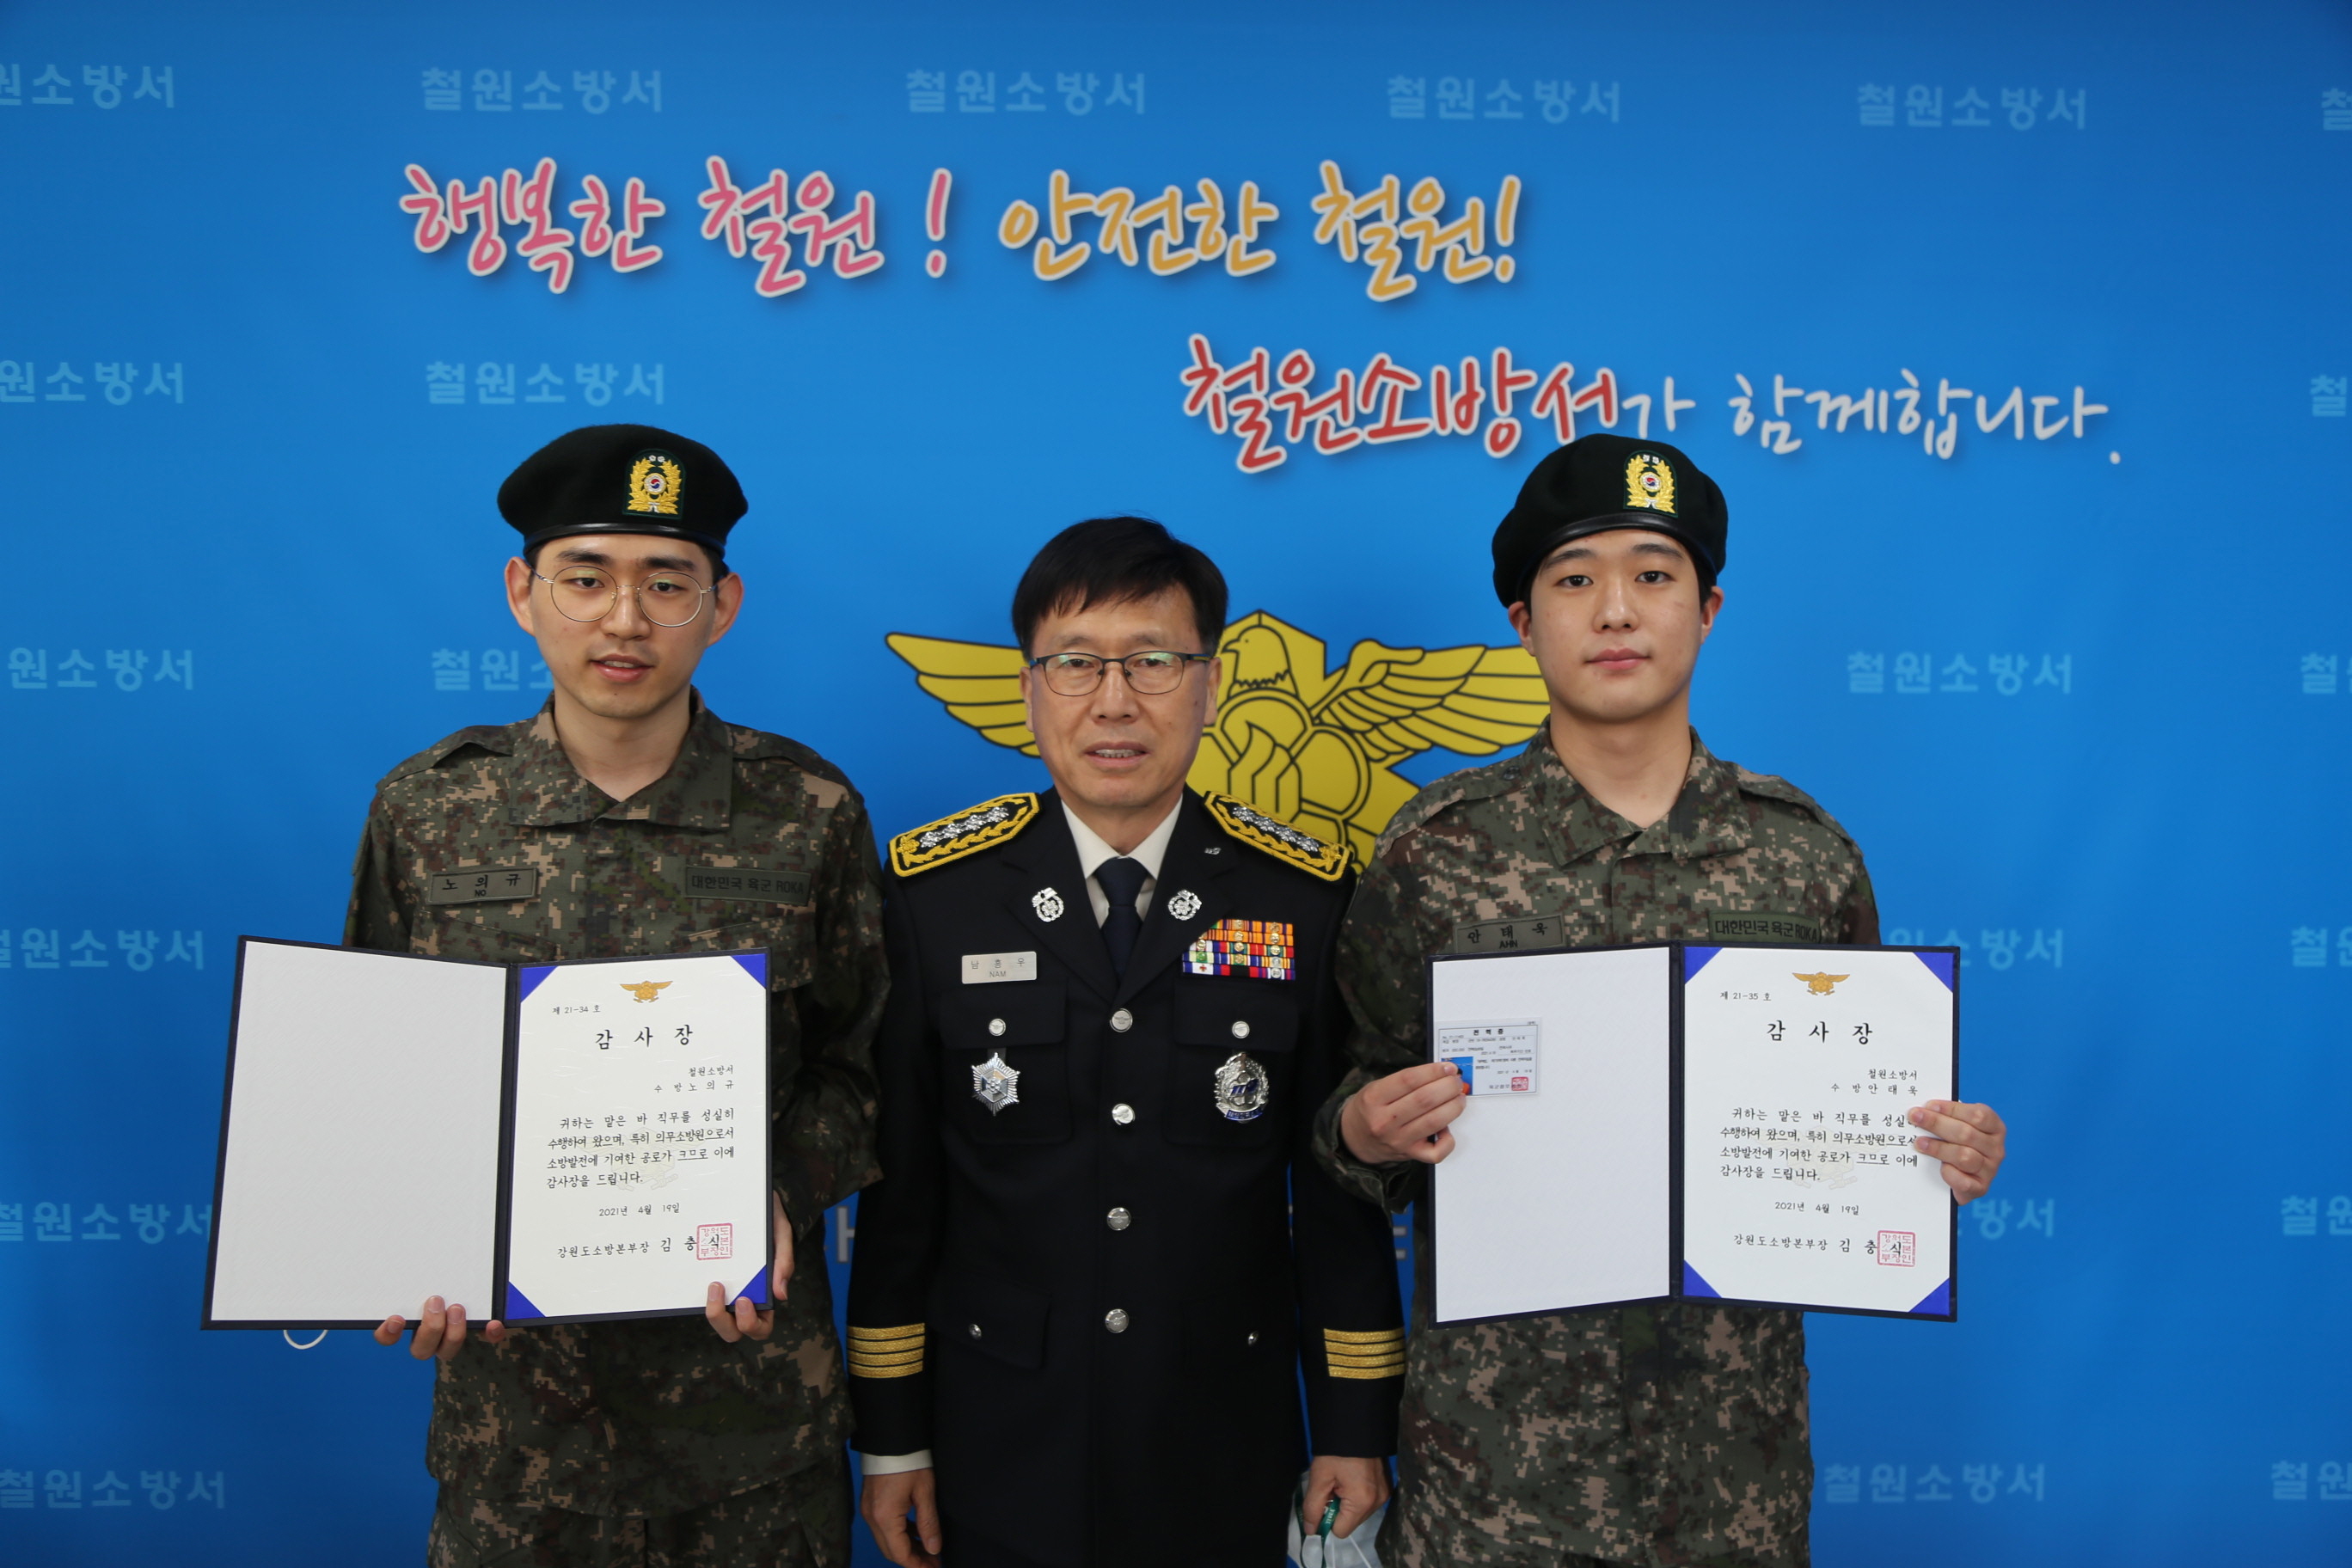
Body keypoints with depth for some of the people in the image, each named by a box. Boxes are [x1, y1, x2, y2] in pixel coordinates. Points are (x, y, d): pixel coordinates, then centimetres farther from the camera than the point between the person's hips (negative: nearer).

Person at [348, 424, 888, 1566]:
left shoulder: (808, 814, -7)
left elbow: (857, 1068, 1)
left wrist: (777, 1198, -15)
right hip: (508, 1365, 1)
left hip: (747, 1362, -1)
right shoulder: (424, 808, -2)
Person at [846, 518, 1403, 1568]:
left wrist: (1357, 1426, 1)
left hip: (1228, 1451, 1)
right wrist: (891, 1434, 0)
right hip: (1002, 1444, 0)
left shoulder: (1307, 896, -6)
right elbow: (896, 1176, -3)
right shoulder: (933, 890, -6)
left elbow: (1343, 1180, -1)